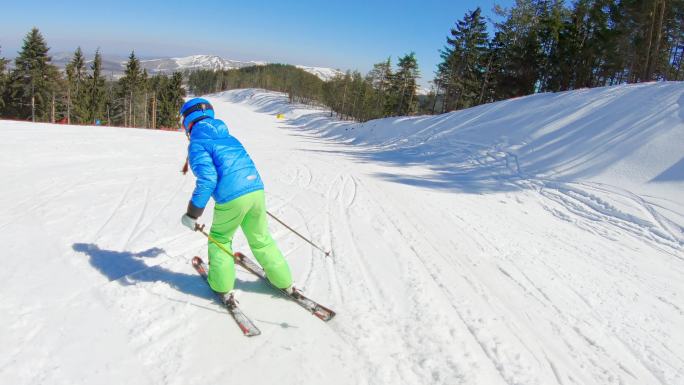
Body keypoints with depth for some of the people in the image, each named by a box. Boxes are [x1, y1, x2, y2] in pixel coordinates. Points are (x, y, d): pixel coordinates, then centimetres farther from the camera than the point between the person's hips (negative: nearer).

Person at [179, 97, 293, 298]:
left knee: (220, 239, 19)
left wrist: (193, 213, -7)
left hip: (231, 198, -6)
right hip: (256, 190, 6)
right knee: (261, 239, 21)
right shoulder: (227, 137, 22)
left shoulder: (197, 143, -1)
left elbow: (207, 179, -13)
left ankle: (222, 286, 26)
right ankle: (283, 281, 30)